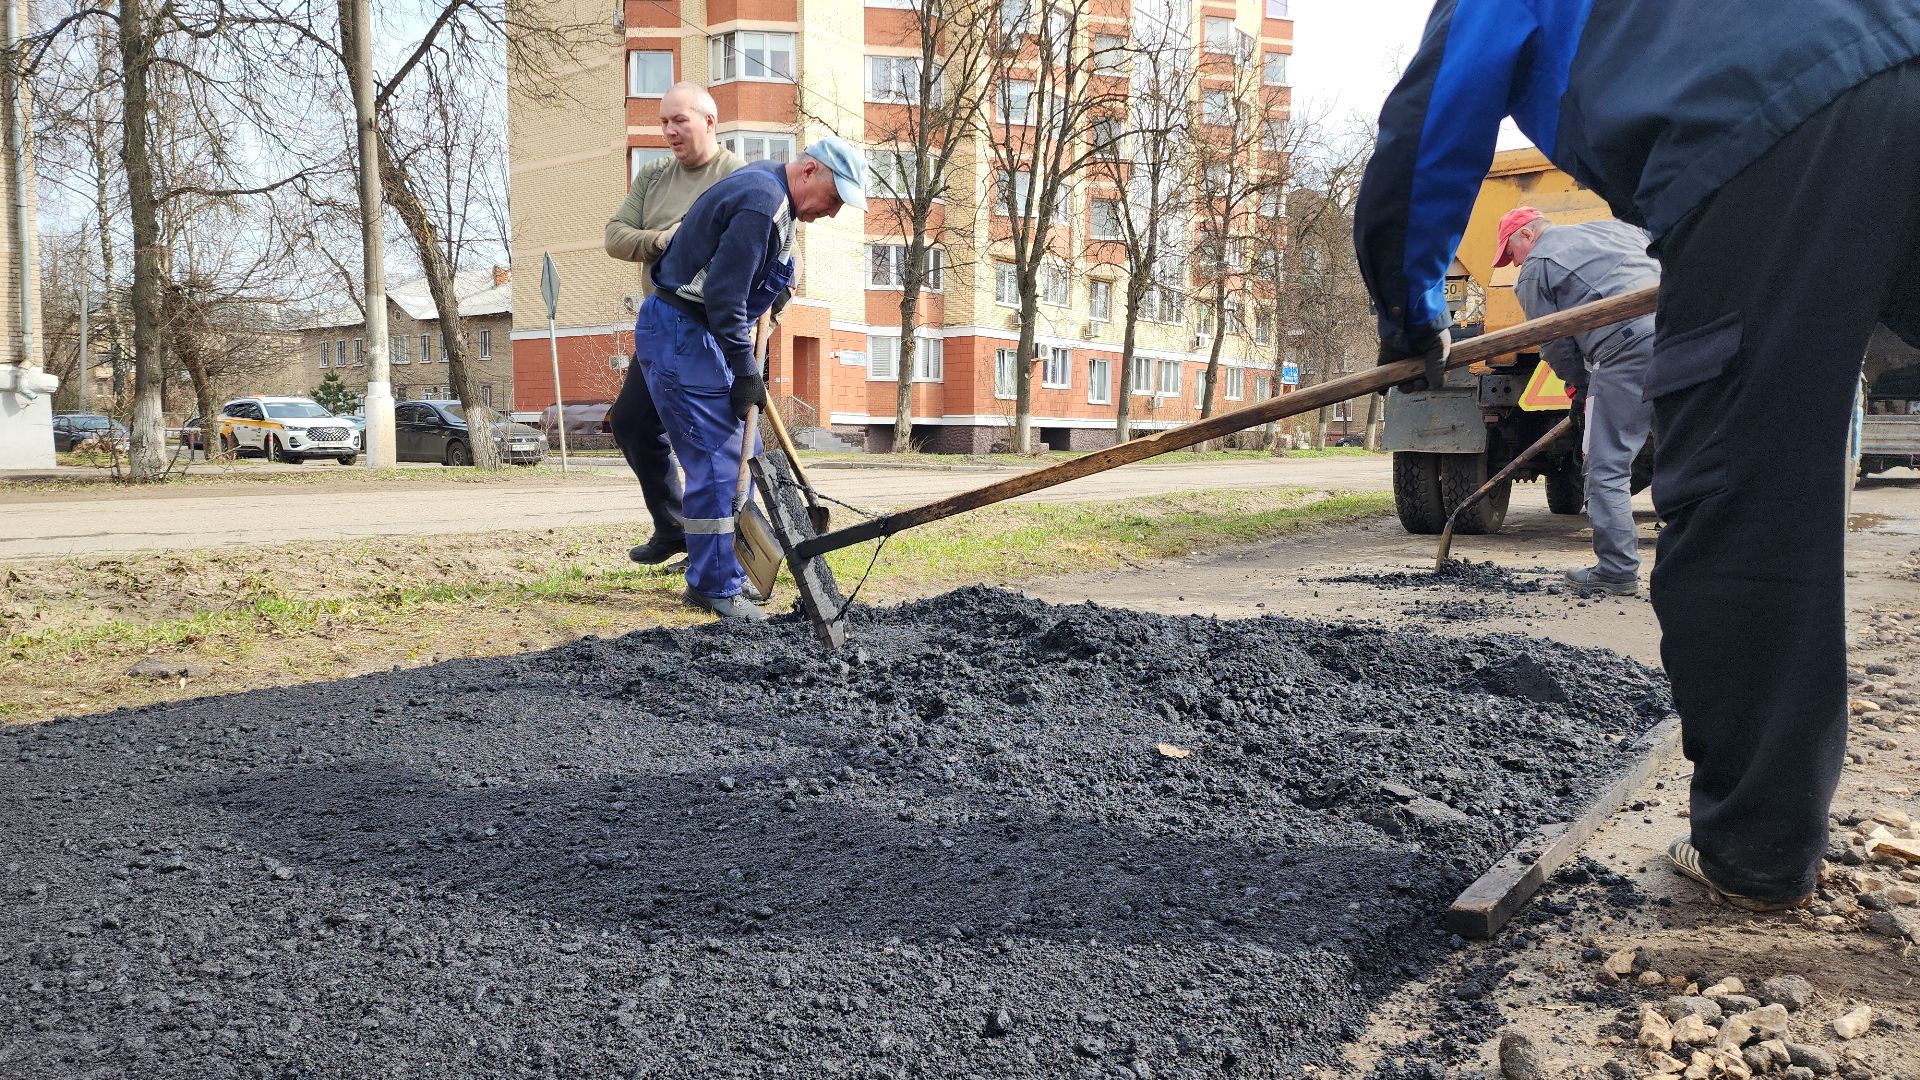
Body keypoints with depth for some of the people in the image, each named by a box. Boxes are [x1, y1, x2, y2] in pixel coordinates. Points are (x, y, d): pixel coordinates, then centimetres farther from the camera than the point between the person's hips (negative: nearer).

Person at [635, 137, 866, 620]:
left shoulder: (768, 186, 12)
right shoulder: (762, 204, -21)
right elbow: (722, 296, -24)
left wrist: (746, 365, 17)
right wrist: (745, 370, -16)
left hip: (701, 332, 11)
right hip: (678, 332, -10)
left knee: (737, 453, 12)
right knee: (717, 460, -10)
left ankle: (720, 572, 20)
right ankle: (715, 587, -2)